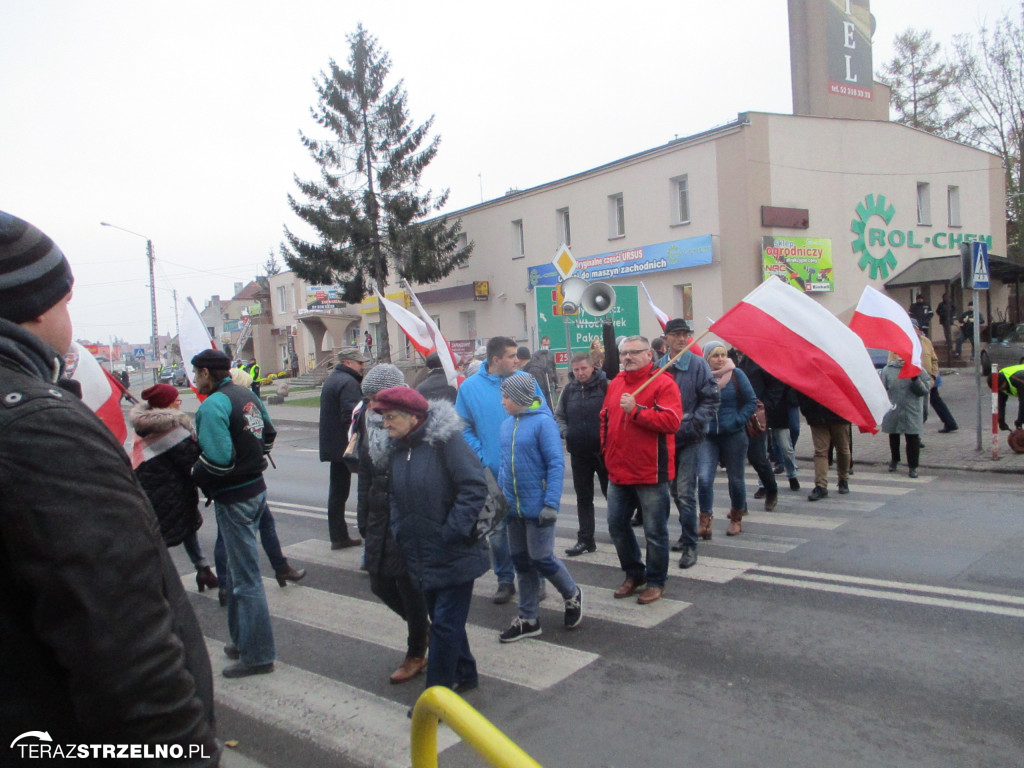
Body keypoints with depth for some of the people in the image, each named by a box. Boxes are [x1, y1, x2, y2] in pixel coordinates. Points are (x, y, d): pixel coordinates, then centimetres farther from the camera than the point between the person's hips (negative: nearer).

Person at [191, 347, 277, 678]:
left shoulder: (212, 406, -20)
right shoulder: (248, 396, 8)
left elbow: (216, 460, -26)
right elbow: (269, 434, 18)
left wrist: (195, 474, -8)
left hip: (233, 499, -9)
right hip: (256, 487, 9)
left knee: (245, 577, 0)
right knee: (239, 568, 20)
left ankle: (257, 655, 10)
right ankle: (243, 640, 31)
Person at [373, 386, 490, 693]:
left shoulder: (446, 440, -17)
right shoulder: (396, 449, 7)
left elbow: (474, 488, -21)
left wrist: (452, 532, -21)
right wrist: (399, 532, 4)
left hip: (455, 555, -8)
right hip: (420, 557, 8)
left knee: (445, 623, -1)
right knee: (440, 618, 18)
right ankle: (465, 674, 37)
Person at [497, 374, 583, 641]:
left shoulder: (543, 422, -14)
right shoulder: (507, 424, 6)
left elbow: (556, 464, -15)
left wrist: (551, 503, -19)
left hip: (537, 506, -7)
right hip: (513, 507, 7)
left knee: (541, 559, 1)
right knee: (521, 561, 13)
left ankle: (573, 595, 29)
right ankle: (528, 619, 25)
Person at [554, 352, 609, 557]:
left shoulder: (605, 385, -9)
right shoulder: (569, 390, 6)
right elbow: (558, 416, 15)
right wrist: (566, 432, -1)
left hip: (604, 450, -4)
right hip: (579, 453, 5)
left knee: (612, 493, 6)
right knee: (583, 498, 11)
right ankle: (585, 539, 20)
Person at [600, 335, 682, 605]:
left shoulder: (663, 383, -10)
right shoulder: (615, 384, 11)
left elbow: (672, 421, -21)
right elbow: (605, 418, 22)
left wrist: (635, 410, -25)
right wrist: (607, 447, 12)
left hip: (651, 473, -7)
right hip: (618, 471, 7)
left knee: (655, 531, 4)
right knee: (616, 524, 14)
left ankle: (656, 581, 22)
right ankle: (634, 574, 33)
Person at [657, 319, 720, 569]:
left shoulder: (698, 364, -5)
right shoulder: (657, 366, 6)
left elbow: (711, 400, -6)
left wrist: (692, 424, -14)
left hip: (689, 438, -5)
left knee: (685, 492, -9)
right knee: (675, 490, 16)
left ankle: (690, 545, 0)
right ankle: (687, 533, 33)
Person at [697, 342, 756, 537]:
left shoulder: (736, 375, -3)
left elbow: (751, 402, 1)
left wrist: (738, 421, -9)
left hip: (733, 435, 0)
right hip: (707, 436, 0)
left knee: (736, 479, 10)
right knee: (704, 478, -13)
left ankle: (736, 519, 30)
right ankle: (705, 522, -5)